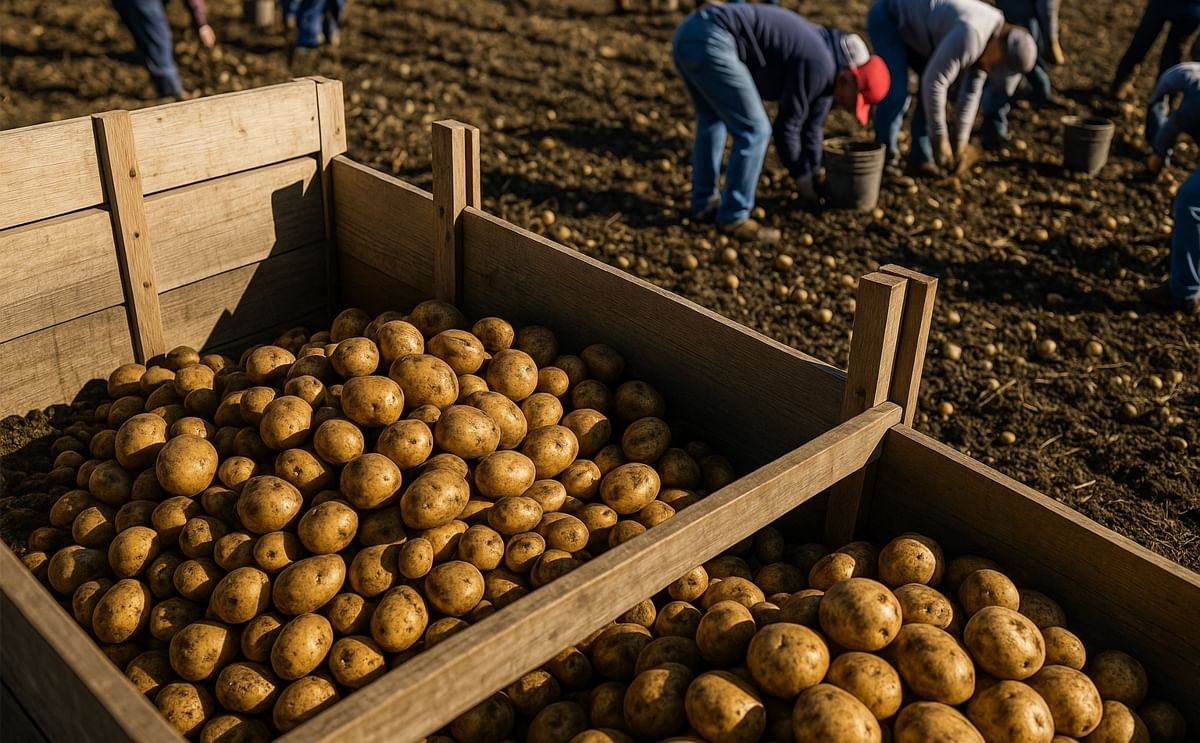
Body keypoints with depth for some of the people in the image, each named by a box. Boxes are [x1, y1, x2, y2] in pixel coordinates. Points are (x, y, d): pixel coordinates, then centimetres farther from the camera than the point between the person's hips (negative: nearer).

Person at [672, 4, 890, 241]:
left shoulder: (826, 62, 19)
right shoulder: (818, 65, -9)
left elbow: (811, 124, 30)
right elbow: (786, 125, -2)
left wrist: (814, 174, 36)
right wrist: (802, 176, 12)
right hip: (710, 41, -10)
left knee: (712, 120, 26)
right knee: (754, 130, -5)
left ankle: (704, 202, 35)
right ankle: (733, 217, 5)